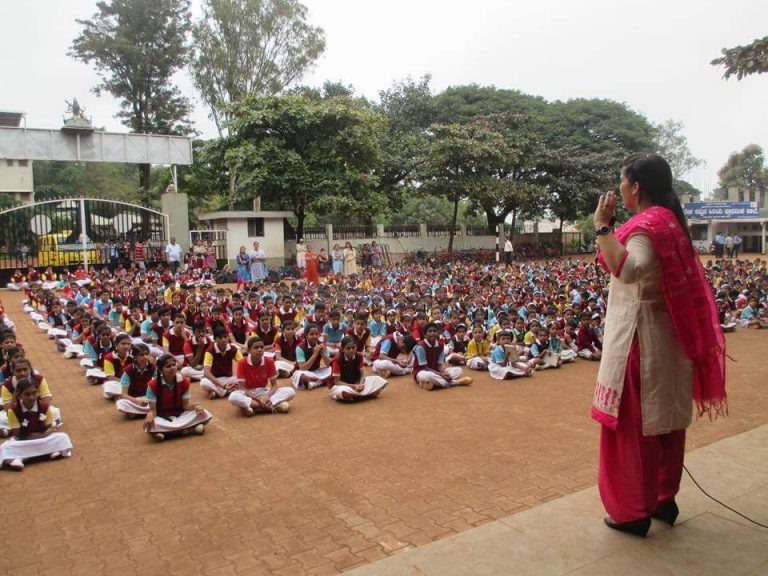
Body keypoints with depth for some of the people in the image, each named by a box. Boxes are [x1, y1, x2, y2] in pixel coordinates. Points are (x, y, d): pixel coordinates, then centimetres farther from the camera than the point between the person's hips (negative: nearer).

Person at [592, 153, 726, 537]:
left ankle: (635, 512, 13)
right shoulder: (669, 220, 12)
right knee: (666, 419, 17)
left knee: (634, 423, 1)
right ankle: (664, 499, 31)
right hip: (668, 337, 10)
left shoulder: (647, 225, -17)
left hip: (640, 338, -10)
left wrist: (602, 226, -30)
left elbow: (626, 270, -37)